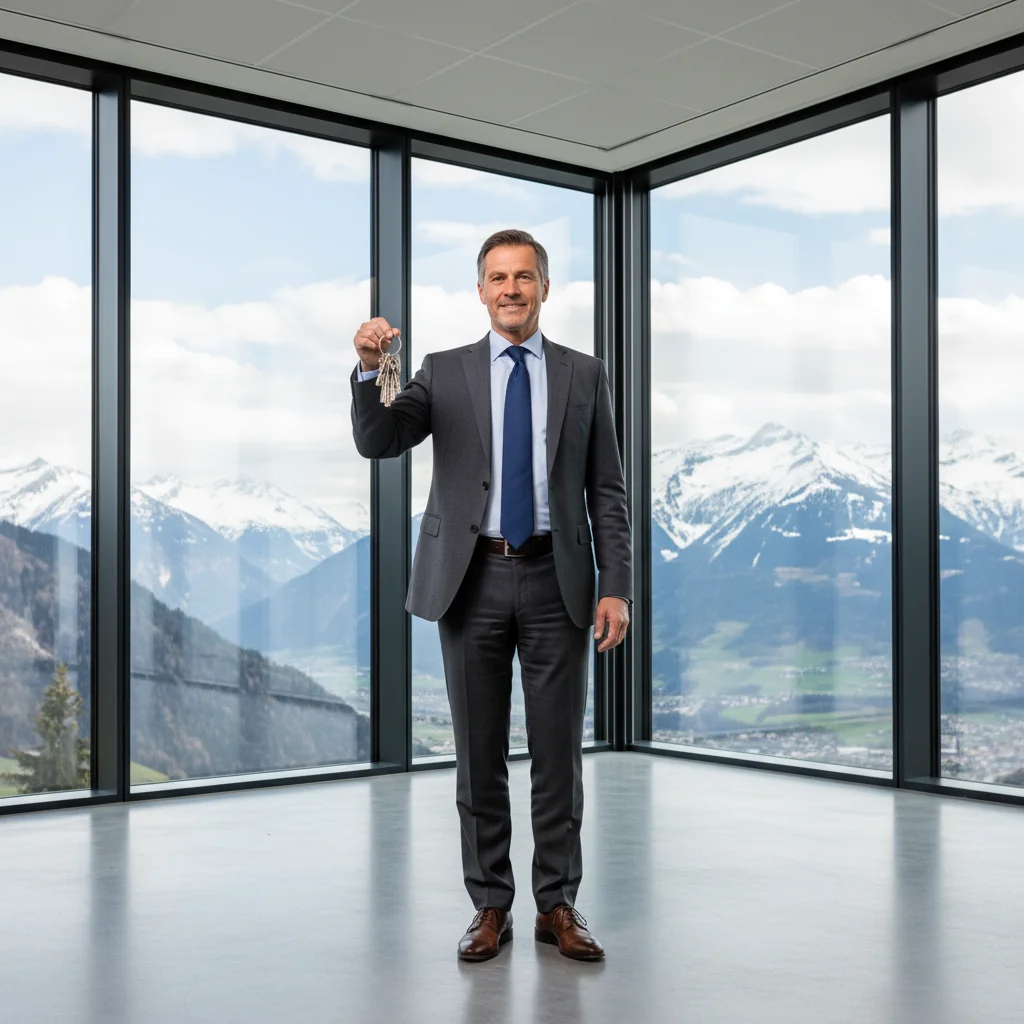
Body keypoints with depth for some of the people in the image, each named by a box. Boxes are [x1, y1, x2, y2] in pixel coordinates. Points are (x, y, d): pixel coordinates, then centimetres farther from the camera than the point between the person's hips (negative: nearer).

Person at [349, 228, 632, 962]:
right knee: (480, 753, 7)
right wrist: (370, 368, -26)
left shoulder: (584, 376, 7)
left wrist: (616, 587, -4)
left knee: (559, 752, 5)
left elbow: (607, 491, 4)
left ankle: (558, 905, 19)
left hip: (555, 581, 0)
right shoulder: (445, 372, 6)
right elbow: (378, 442, -8)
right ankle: (491, 905, 20)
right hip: (472, 581, 0)